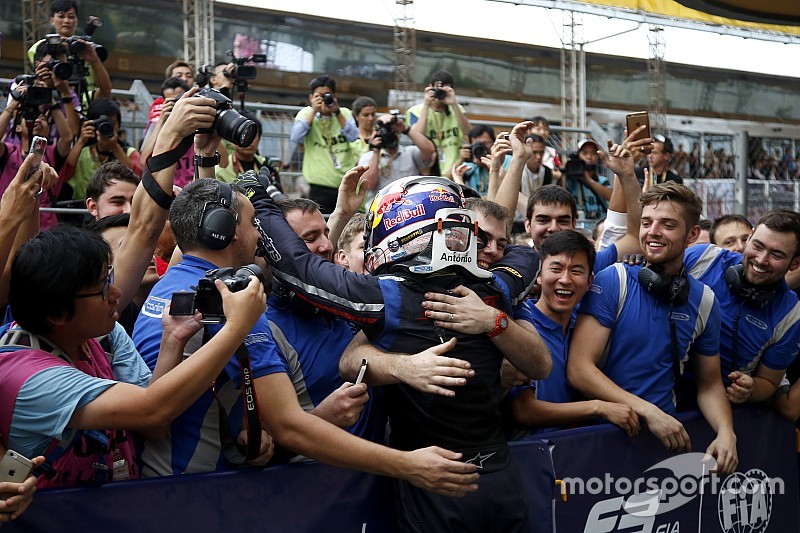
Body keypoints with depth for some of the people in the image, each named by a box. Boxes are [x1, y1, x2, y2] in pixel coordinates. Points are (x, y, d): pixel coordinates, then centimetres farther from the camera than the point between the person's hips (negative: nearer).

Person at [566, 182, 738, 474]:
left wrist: (726, 433, -4)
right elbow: (579, 369, -12)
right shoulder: (612, 282, -6)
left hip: (667, 433, 3)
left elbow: (709, 384, 16)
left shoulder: (704, 301, 7)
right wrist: (648, 411, -17)